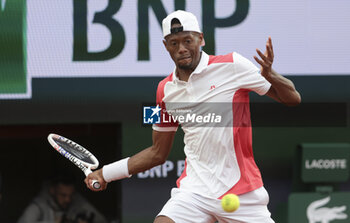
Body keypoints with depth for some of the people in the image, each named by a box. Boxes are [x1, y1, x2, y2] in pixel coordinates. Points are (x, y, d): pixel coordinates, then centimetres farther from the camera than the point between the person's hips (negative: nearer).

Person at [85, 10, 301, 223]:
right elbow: (158, 153, 19)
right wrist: (107, 173, 14)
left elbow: (293, 99, -1)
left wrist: (270, 75, -21)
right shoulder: (166, 90, 8)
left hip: (241, 192, -2)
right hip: (195, 189, 2)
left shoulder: (232, 65, -3)